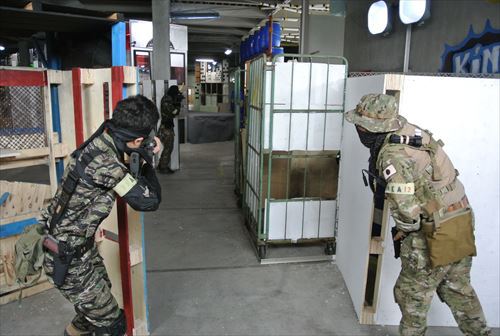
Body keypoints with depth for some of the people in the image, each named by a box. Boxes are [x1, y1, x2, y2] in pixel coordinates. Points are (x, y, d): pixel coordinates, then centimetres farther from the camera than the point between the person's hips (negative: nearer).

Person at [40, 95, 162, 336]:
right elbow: (148, 201, -25)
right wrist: (148, 162, -10)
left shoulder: (101, 140, -7)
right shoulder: (104, 162, -33)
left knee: (99, 292, 31)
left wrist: (148, 150, -3)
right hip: (67, 258, -9)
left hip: (81, 245, 9)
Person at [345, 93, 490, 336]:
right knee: (458, 289, 25)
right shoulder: (408, 129, 1)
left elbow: (407, 209, -27)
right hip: (461, 223, 9)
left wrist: (405, 231, -6)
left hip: (435, 233, -9)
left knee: (412, 294, 11)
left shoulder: (393, 155, -25)